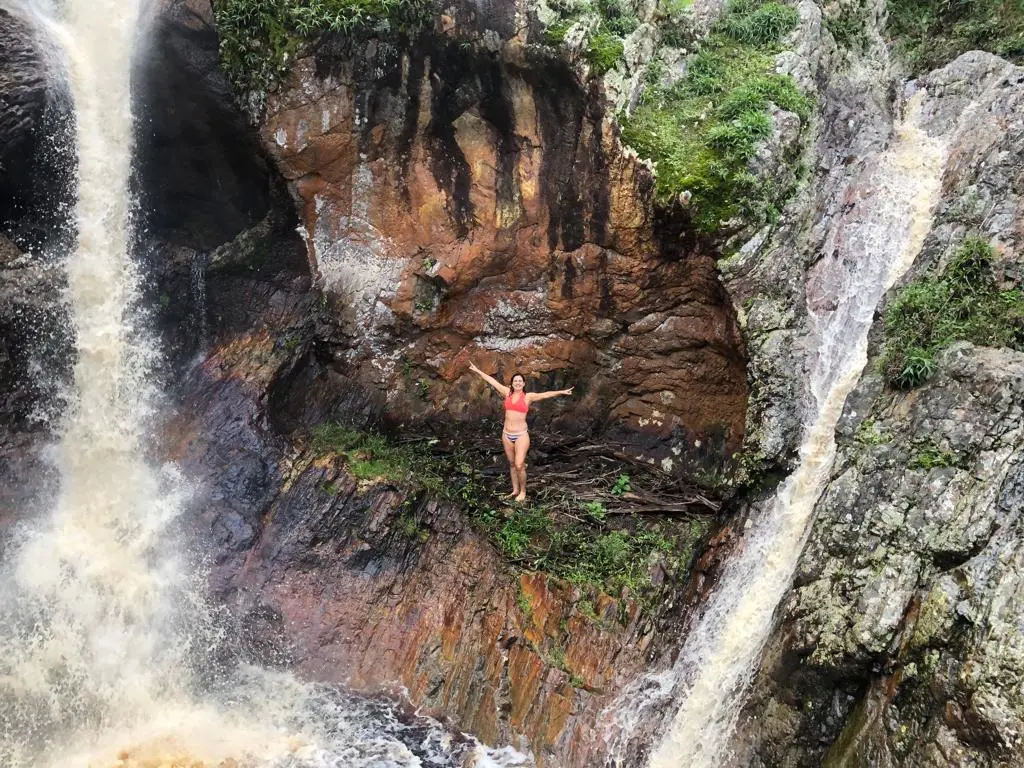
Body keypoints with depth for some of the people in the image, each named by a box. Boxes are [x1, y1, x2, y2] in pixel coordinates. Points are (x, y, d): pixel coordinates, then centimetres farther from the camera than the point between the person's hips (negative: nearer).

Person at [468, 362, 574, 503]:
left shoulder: (528, 396, -4)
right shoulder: (508, 393, 5)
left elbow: (545, 395, -15)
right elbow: (492, 381, 9)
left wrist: (561, 392, -28)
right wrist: (477, 371, 15)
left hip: (521, 435, -4)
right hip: (507, 435, 4)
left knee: (519, 465, -11)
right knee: (512, 464, 13)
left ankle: (523, 491, 8)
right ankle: (515, 490, 26)